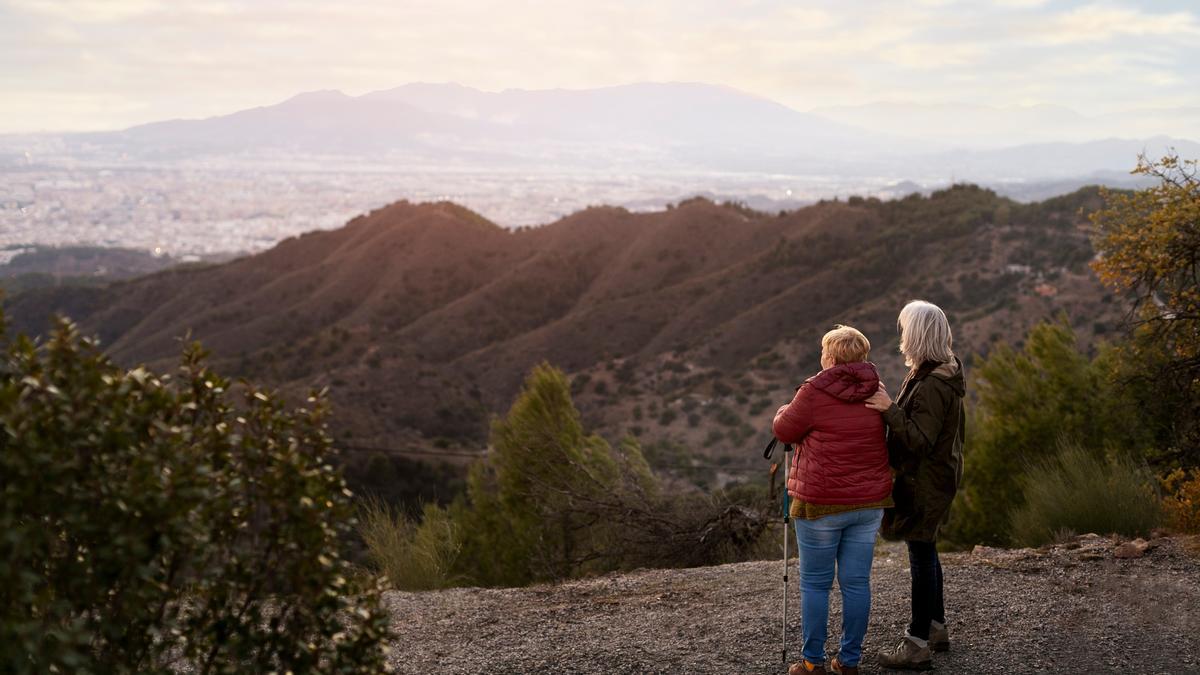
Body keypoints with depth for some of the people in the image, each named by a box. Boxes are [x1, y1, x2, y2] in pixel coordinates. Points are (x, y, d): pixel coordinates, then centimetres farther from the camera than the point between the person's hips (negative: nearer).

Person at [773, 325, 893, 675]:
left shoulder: (815, 392, -13)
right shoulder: (875, 393, 5)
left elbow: (784, 430, -3)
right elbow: (886, 439, 15)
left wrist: (784, 410, 18)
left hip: (821, 504, -5)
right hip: (869, 502, 5)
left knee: (814, 583, 5)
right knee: (857, 582, 10)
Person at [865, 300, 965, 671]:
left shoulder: (932, 386, -25)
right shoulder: (944, 373, 7)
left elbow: (919, 441, -27)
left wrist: (890, 410, -31)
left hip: (925, 483, -10)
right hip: (939, 475, 10)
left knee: (922, 556, -3)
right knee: (926, 552, 20)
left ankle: (918, 645, 5)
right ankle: (935, 627, 33)